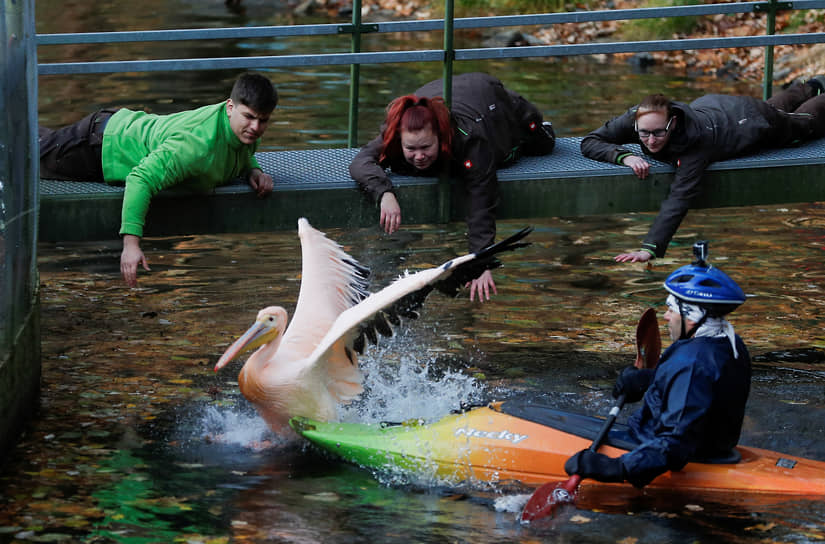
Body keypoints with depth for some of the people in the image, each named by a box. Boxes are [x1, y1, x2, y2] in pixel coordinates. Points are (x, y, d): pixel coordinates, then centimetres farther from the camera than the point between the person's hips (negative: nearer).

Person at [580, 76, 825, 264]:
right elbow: (589, 142, -33)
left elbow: (681, 196, -57)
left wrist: (650, 248, -67)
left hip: (750, 119, -5)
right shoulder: (636, 118, -38)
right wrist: (624, 156, -51)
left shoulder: (695, 138, -51)